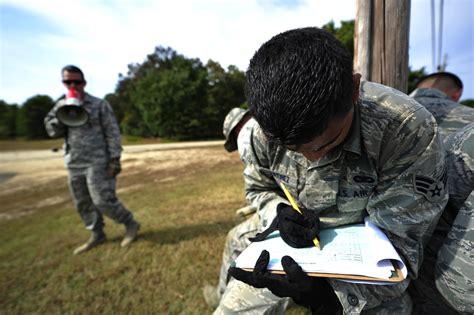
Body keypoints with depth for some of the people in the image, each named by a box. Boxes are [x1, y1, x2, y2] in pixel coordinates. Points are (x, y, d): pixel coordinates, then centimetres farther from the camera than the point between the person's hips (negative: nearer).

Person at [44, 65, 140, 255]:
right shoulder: (61, 106, 12)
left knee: (103, 201, -9)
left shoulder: (99, 104, -4)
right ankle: (97, 235, 27)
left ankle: (130, 224, 10)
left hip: (97, 162, -6)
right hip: (74, 164, 6)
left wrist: (115, 159, -14)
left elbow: (112, 133, -7)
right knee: (82, 203, 12)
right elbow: (52, 130, 7)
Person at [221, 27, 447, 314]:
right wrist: (280, 213, -20)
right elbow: (258, 187, 1)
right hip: (292, 247, 2)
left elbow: (398, 243, -22)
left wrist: (331, 287, -36)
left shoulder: (410, 131, -26)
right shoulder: (270, 128, -17)